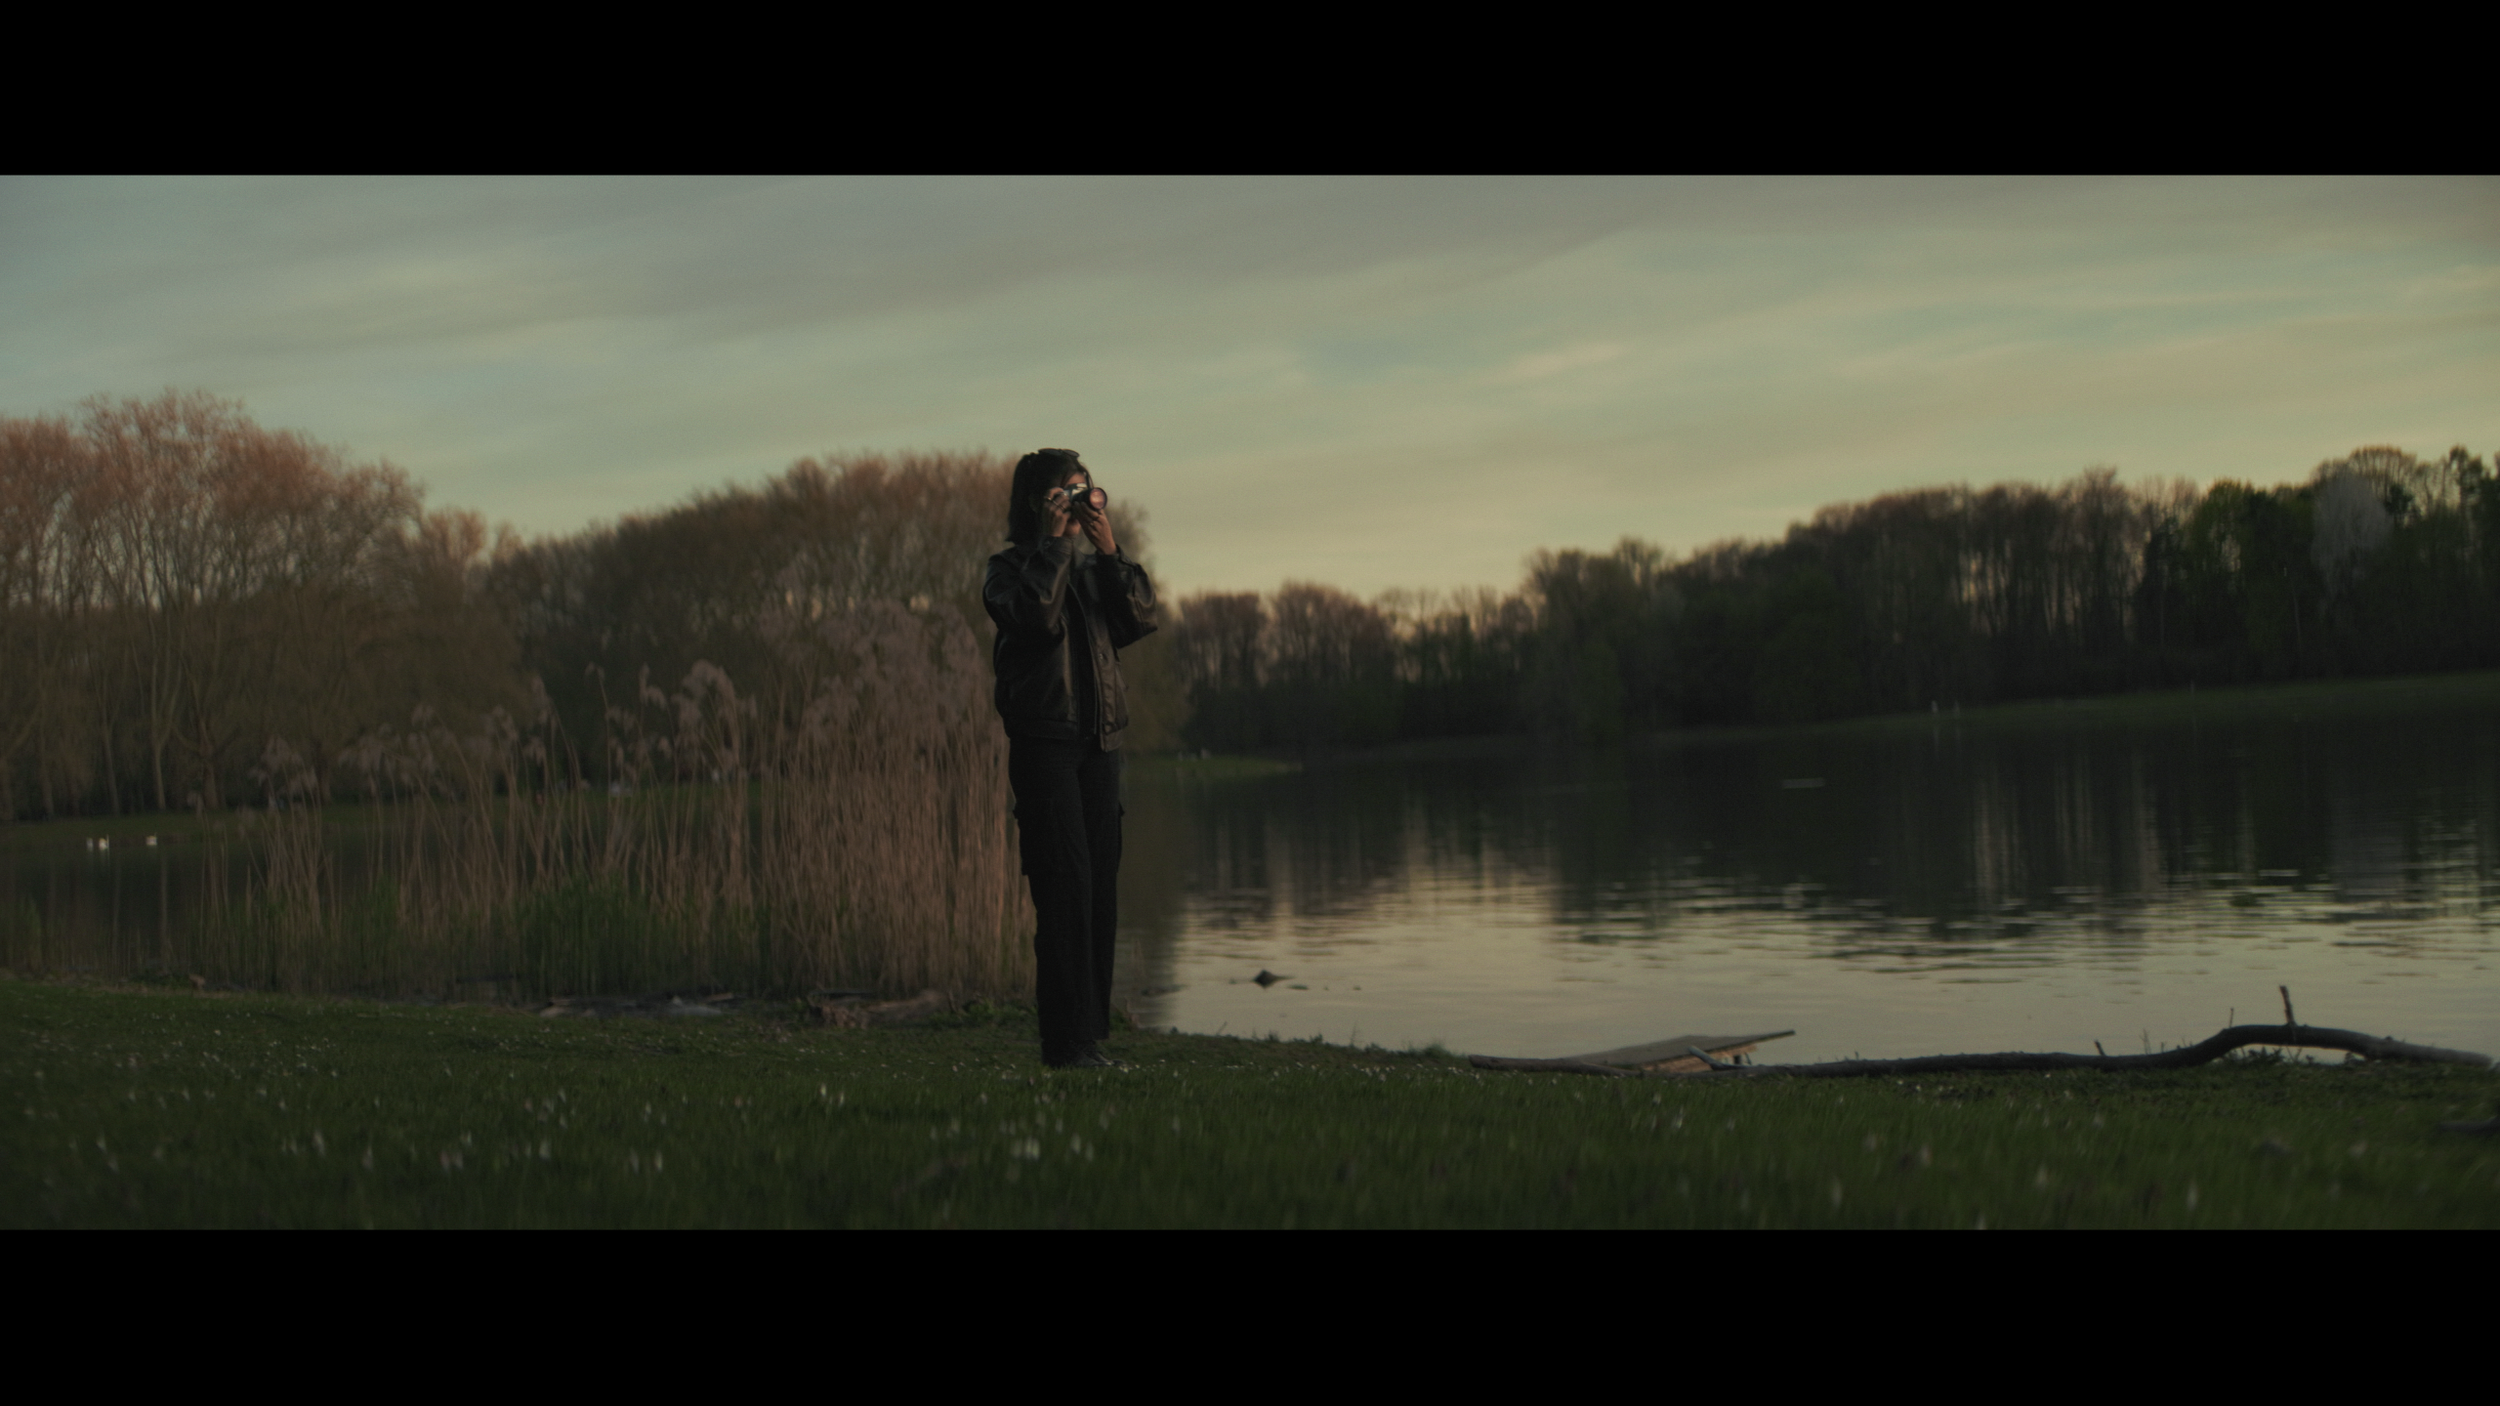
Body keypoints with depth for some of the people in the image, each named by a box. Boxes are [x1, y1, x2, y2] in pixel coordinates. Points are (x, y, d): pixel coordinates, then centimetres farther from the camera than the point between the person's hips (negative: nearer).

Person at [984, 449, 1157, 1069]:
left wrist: (1108, 548, -1)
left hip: (1099, 743, 6)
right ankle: (1066, 1041, -11)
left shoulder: (1094, 567, 19)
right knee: (1066, 886, -12)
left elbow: (1140, 619, 3)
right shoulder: (1011, 568, 3)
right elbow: (1037, 615, -18)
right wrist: (1053, 542, -10)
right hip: (1044, 742, -6)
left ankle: (1092, 1034, 10)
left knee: (1101, 890, 5)